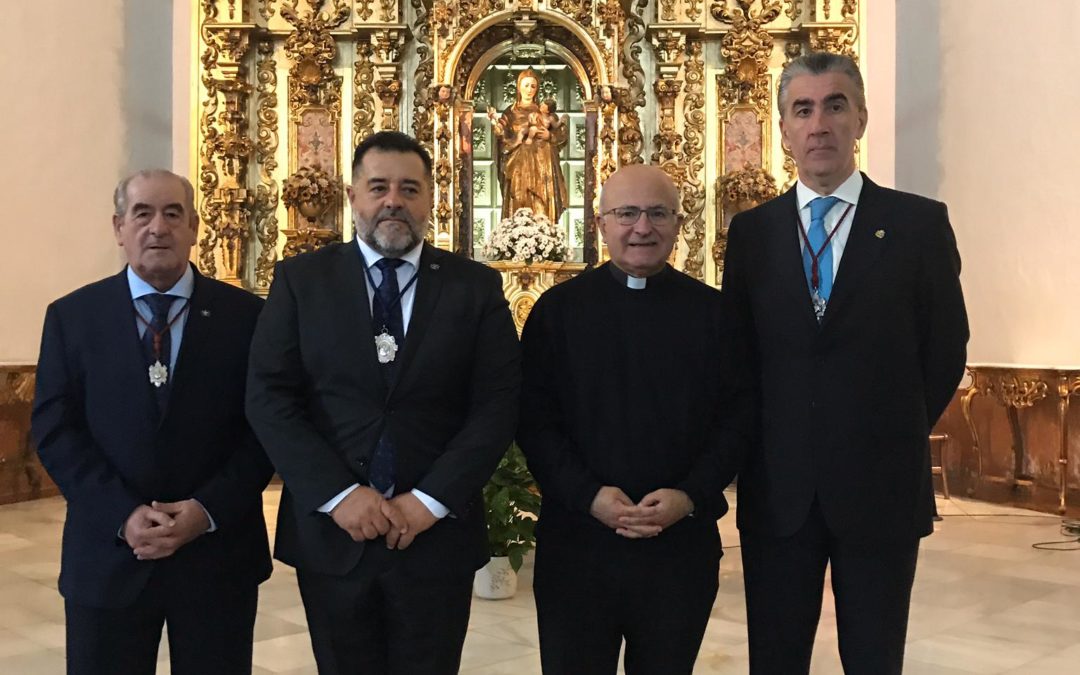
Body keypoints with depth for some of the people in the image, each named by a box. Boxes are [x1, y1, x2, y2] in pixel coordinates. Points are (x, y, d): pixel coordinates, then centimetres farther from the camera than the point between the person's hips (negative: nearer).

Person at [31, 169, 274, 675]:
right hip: (108, 554, 0)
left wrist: (209, 510, -14)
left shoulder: (245, 315, 1)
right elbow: (54, 429, -1)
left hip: (219, 554, 0)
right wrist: (122, 516, -13)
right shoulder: (72, 316, 4)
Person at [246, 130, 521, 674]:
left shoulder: (477, 286, 2)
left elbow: (497, 406, -3)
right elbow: (269, 399, -4)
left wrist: (430, 501, -13)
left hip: (438, 534, 0)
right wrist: (338, 495, -13)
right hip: (330, 532, 0)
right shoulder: (300, 279, 2)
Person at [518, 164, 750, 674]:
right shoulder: (558, 308, 2)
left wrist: (691, 495, -12)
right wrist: (589, 495, -13)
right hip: (576, 543, 0)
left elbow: (739, 416, 1)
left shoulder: (713, 311, 3)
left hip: (682, 546, 1)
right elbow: (533, 418, -1)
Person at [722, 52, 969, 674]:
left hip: (881, 487, -1)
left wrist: (896, 437, 2)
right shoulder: (751, 231, 5)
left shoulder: (920, 223, -2)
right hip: (777, 488, 2)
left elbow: (946, 350, 1)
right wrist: (764, 442, 2)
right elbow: (737, 353, 8)